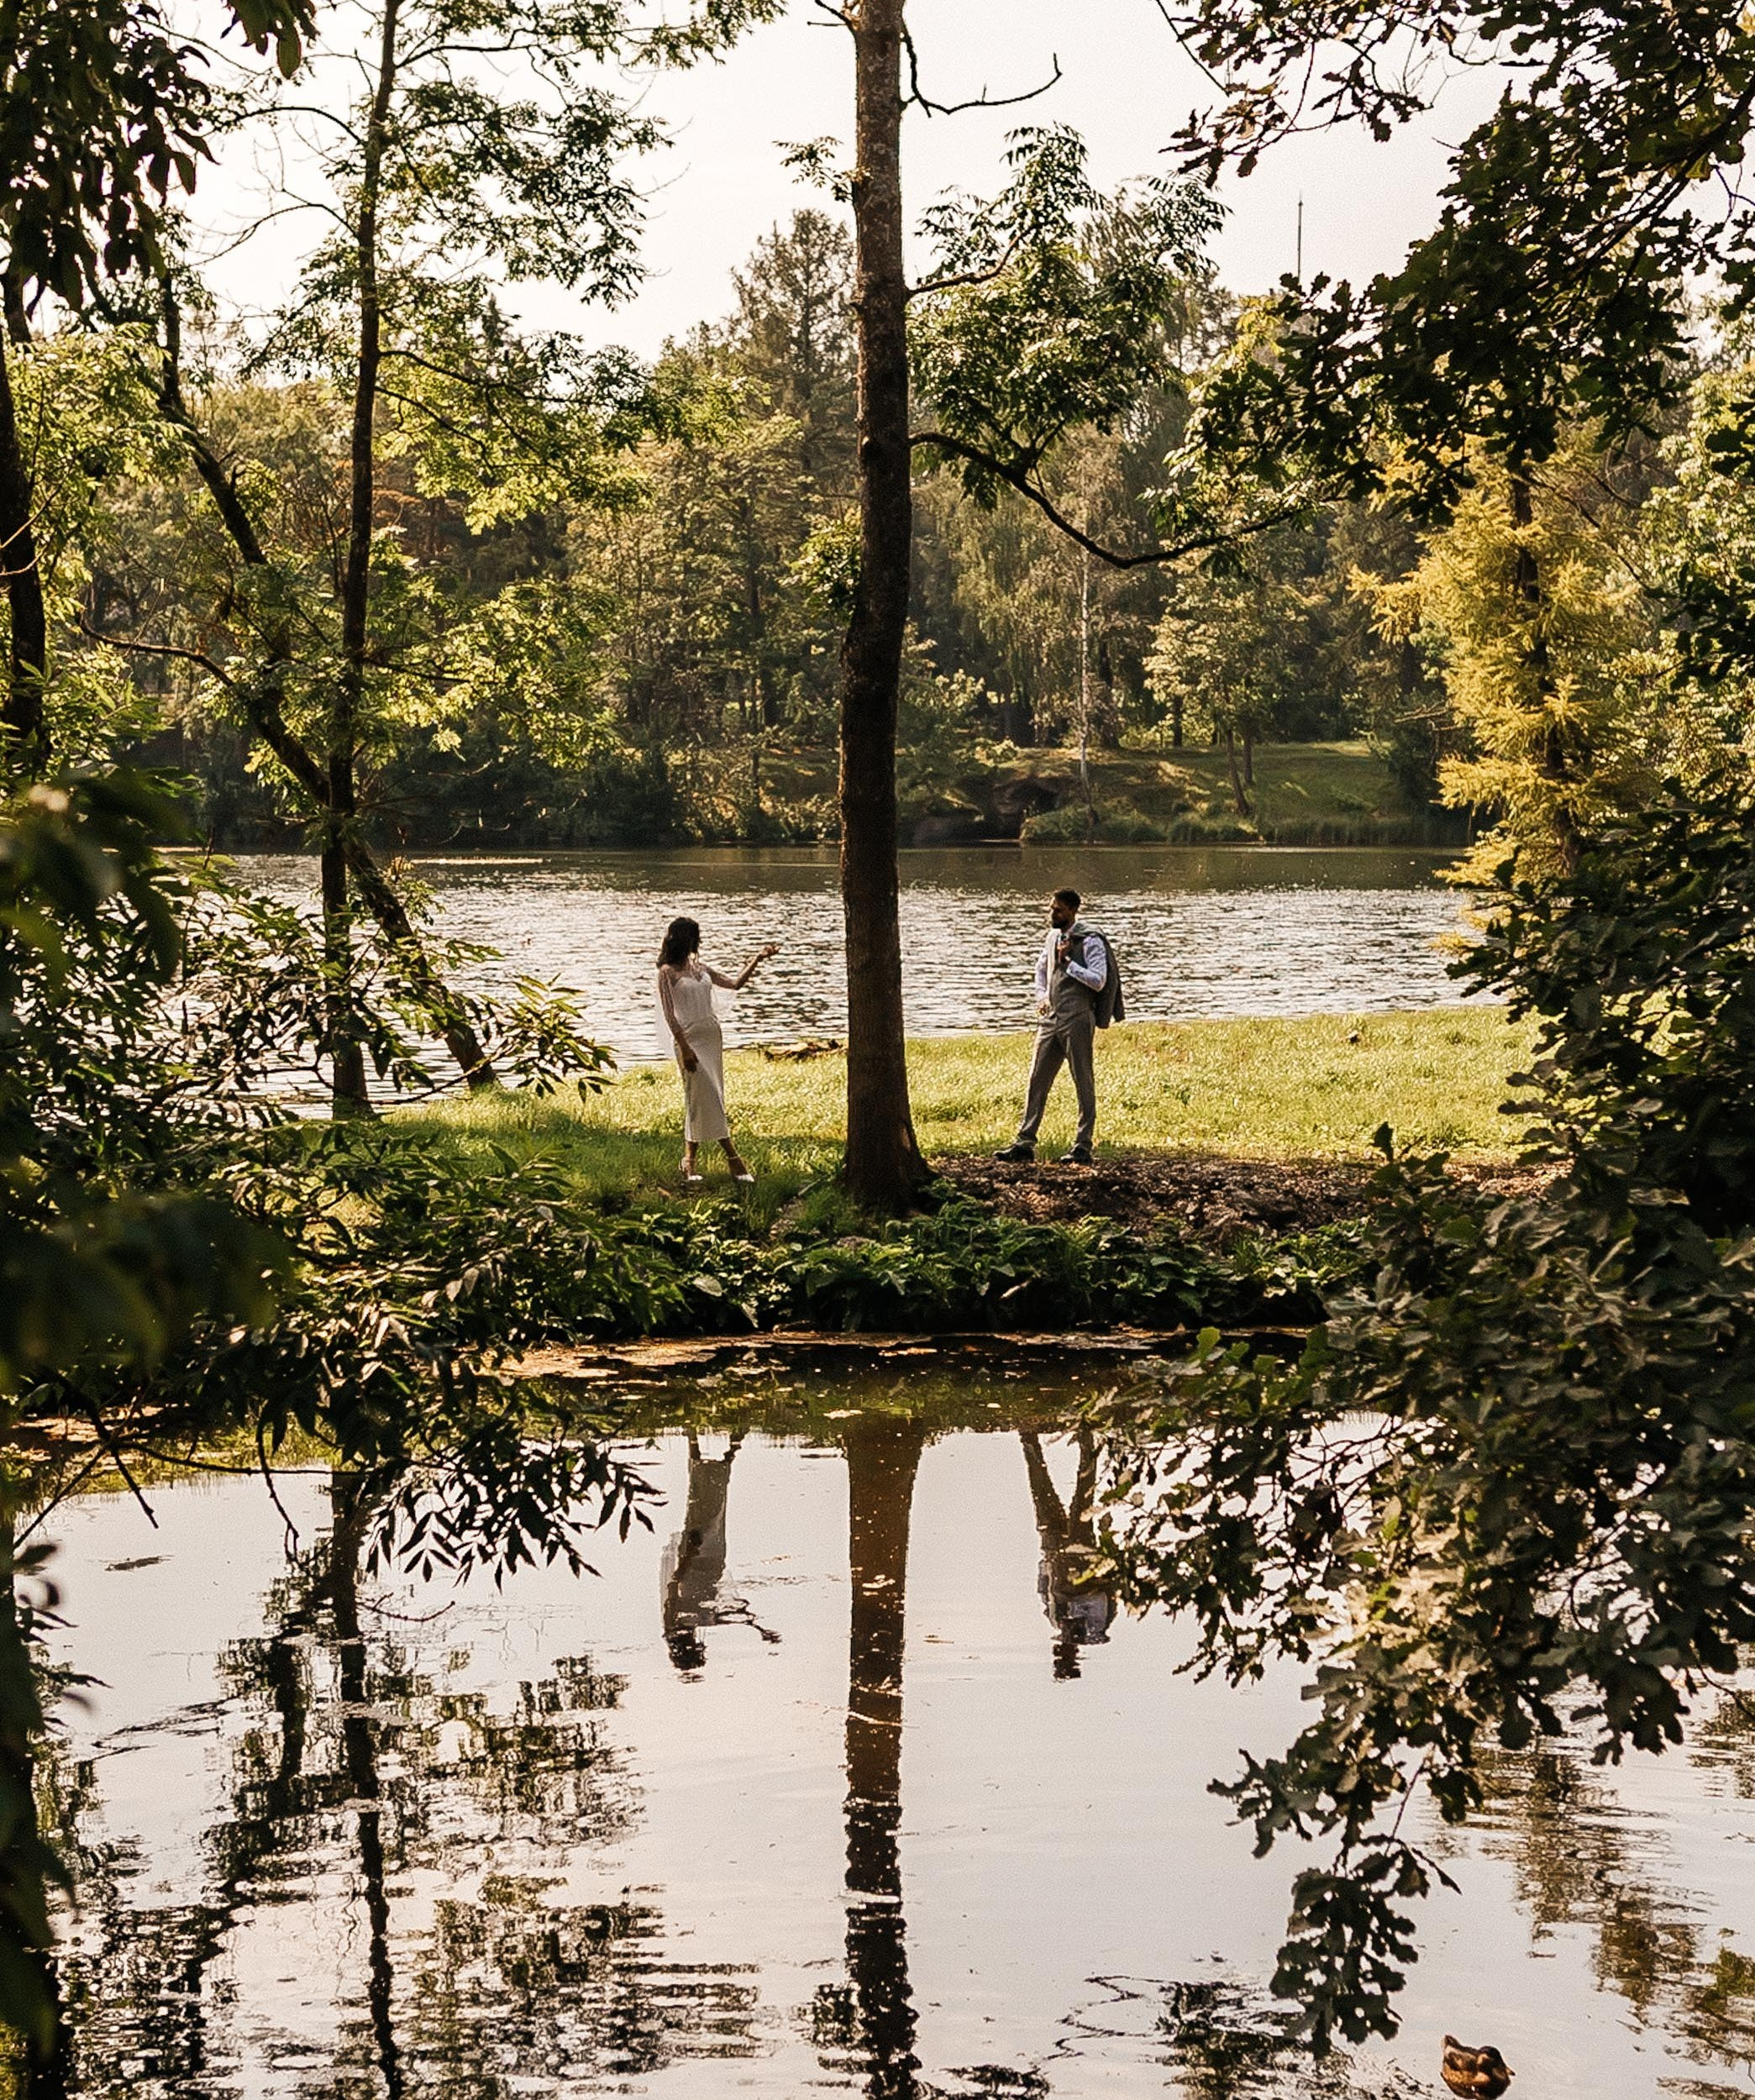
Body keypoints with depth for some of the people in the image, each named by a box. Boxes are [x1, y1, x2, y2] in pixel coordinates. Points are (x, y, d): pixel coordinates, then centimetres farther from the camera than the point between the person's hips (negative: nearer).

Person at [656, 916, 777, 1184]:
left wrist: (757, 959, 13)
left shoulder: (699, 968, 15)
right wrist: (685, 1048, -18)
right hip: (689, 1038, -7)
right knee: (707, 1097, -9)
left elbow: (735, 984, 22)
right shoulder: (667, 972, -5)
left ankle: (689, 1161, 13)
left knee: (700, 1100, 7)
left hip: (712, 1035, 7)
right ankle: (732, 1157, -11)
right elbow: (669, 1015, -10)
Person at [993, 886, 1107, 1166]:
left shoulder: (1090, 942, -8)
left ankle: (1083, 1145, 3)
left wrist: (1068, 962, -16)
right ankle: (1025, 1141, 7)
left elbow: (1098, 981, -16)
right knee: (1037, 1079, 5)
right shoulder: (1053, 937, 14)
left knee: (1083, 1083, 0)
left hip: (1077, 1020, -7)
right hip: (1050, 1018, 7)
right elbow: (1041, 968, 32)